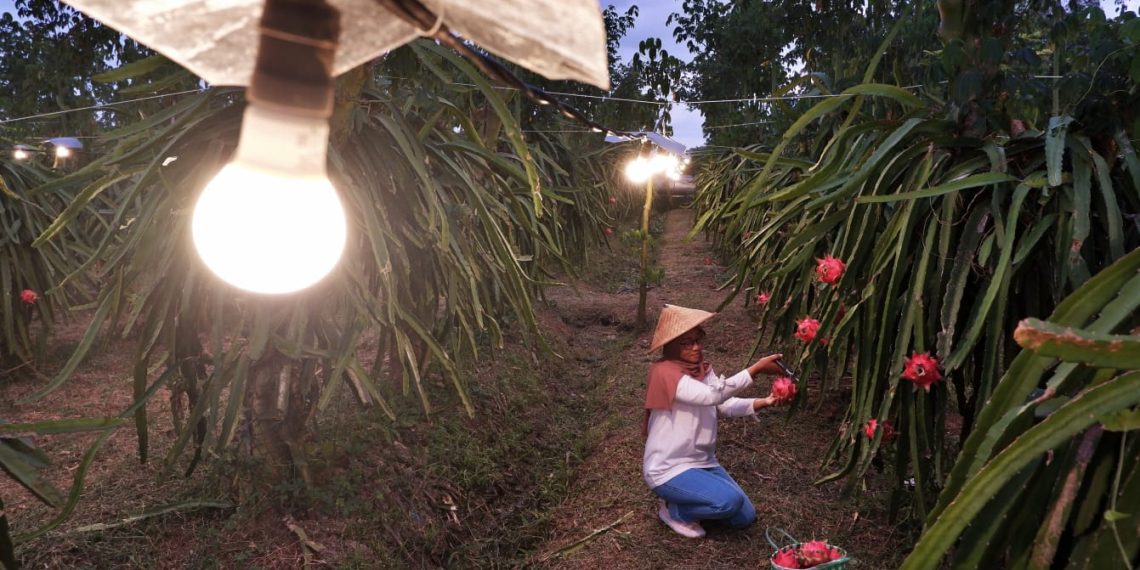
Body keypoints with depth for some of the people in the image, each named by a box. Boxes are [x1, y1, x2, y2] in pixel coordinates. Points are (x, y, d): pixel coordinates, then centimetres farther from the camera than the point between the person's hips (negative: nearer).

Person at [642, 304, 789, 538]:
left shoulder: (702, 367, 4)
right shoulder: (664, 372, -24)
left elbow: (727, 404, -3)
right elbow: (713, 395, -34)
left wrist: (763, 402, -21)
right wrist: (757, 368, -36)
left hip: (702, 461, 8)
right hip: (668, 469, -8)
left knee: (744, 517, 6)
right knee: (730, 500, -27)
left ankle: (688, 499, 22)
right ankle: (674, 510, -1)